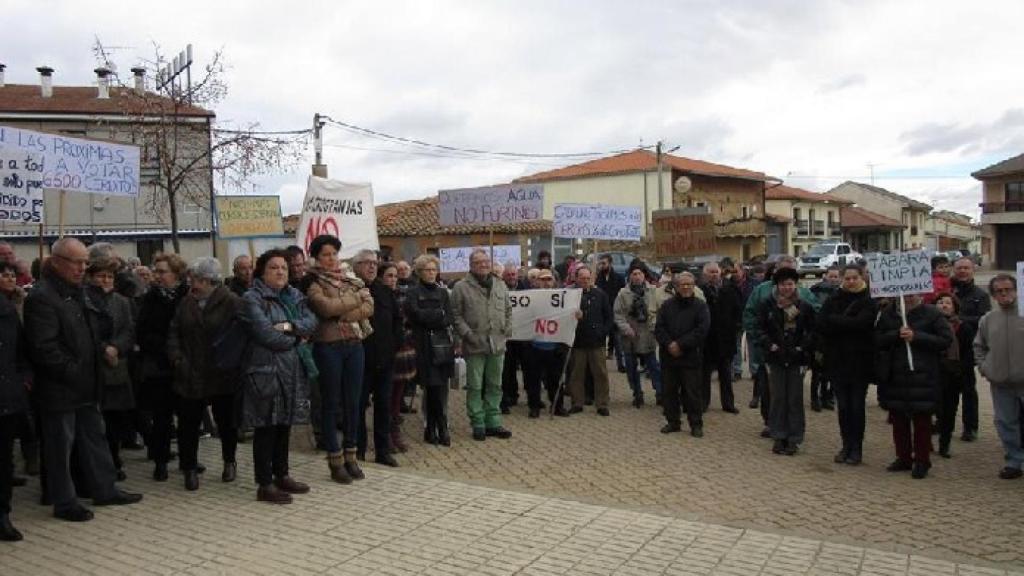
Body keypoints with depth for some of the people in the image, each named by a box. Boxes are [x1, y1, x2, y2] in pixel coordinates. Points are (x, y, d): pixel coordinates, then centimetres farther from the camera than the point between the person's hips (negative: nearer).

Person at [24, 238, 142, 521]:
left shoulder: (75, 291, 12)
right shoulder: (42, 296, -17)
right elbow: (44, 347, -23)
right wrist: (72, 373, -20)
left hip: (85, 385, 9)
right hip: (60, 389, -9)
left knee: (94, 439, 16)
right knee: (61, 447, 4)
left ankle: (105, 489, 26)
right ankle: (65, 503, 16)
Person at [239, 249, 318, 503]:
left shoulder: (295, 296, 14)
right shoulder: (252, 299, -7)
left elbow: (311, 321, 2)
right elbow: (265, 333, -18)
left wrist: (290, 326, -16)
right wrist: (296, 338, -6)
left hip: (293, 371, 6)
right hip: (265, 370, -6)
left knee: (284, 424, 14)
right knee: (266, 427, -1)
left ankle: (281, 475, 26)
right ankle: (265, 485, 7)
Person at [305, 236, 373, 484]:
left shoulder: (353, 282, 12)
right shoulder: (313, 284, 0)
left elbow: (369, 307, -3)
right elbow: (326, 307, -19)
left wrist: (342, 315, -14)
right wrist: (355, 298, -8)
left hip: (354, 345, 4)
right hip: (328, 347, -4)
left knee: (353, 403, 8)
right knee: (330, 403, 4)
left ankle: (350, 456, 20)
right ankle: (335, 461, 12)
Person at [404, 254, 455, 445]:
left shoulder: (442, 291, 17)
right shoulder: (414, 293, 4)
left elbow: (450, 317, 6)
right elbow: (416, 314, -12)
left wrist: (429, 317, -10)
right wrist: (440, 314, -5)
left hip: (443, 344, 4)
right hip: (425, 345, -4)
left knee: (441, 388, 1)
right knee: (433, 388, -6)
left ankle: (433, 429, 8)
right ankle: (440, 428, 3)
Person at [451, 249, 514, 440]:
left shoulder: (500, 286, 12)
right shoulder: (461, 287, -4)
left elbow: (508, 310, 20)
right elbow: (456, 315, -6)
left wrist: (507, 328, 8)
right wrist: (467, 334, -13)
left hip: (497, 344, 5)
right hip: (475, 345, -5)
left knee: (495, 386, 11)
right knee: (475, 387, 2)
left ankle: (493, 423, 21)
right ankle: (478, 424, 12)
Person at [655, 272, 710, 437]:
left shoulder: (700, 306, -1)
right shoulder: (667, 305, 8)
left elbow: (702, 330, -11)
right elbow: (659, 328, 2)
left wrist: (680, 344, -15)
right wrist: (669, 344, -14)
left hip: (690, 357, -3)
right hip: (668, 355, 3)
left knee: (692, 392, 1)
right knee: (668, 391, 9)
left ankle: (696, 424, 12)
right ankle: (673, 422, 22)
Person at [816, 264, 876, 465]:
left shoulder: (869, 302, -3)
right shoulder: (833, 301, 6)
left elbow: (861, 323, -21)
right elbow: (819, 324, -7)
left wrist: (834, 321, -12)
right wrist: (847, 324, -17)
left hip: (860, 361, -3)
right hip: (837, 360, 3)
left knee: (857, 406, 4)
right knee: (843, 406, 9)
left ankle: (856, 448, 14)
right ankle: (846, 446, 19)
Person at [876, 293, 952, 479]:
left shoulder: (932, 313, -3)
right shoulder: (888, 313, 7)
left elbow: (946, 339, -9)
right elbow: (878, 339, 4)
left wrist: (916, 337, -17)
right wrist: (897, 335, -14)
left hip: (922, 377, -3)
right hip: (894, 375, 4)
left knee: (922, 419, 1)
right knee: (898, 418, 10)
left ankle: (922, 460, 12)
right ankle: (903, 457, 23)